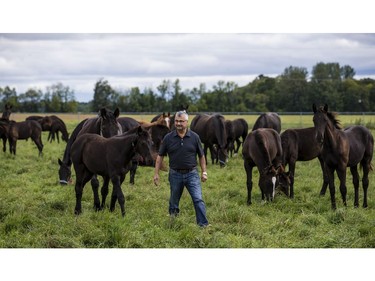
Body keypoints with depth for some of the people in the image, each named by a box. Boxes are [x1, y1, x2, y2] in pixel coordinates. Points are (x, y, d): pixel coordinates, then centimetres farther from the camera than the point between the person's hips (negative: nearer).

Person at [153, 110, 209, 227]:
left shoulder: (194, 137, -2)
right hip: (175, 174, 1)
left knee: (198, 199, -10)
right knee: (174, 201, 14)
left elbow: (201, 156, 6)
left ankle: (203, 225, -9)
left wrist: (204, 172, 3)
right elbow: (160, 156, 3)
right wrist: (156, 174, -1)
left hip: (191, 174, -1)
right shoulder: (168, 138, -2)